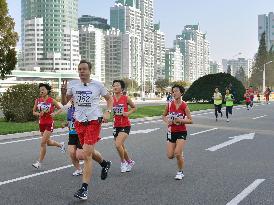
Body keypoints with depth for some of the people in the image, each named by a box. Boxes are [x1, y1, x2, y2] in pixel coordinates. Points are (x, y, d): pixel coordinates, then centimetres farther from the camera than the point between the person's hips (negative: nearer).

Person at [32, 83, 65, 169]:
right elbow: (34, 112, 8)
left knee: (43, 143, -11)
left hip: (49, 123, -5)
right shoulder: (37, 100, 2)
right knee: (48, 142, 17)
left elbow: (60, 109, 4)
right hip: (41, 123, 5)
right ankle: (61, 145, 47)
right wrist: (39, 114, -13)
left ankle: (39, 162, -2)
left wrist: (54, 113, -14)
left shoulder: (52, 100, -7)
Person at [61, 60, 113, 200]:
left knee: (87, 154, -11)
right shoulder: (72, 84, 1)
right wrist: (63, 92, -13)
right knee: (89, 151, 19)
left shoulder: (97, 85, -4)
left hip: (94, 121, -4)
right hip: (79, 122, 4)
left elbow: (109, 99, 9)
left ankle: (84, 188, -4)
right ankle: (105, 163, 51)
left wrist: (108, 112, -7)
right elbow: (64, 103, 6)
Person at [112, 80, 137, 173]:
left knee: (118, 145, -19)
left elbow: (134, 108, 6)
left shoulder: (126, 98, -7)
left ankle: (123, 162, 5)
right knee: (121, 147, 13)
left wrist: (128, 113, -11)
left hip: (125, 125, -4)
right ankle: (130, 162, 37)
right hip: (116, 126, 4)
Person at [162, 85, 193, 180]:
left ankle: (180, 172, 10)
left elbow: (190, 120, -7)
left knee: (178, 154, -14)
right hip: (171, 132, 3)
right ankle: (180, 154, 37)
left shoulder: (184, 106, -9)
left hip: (181, 132, -3)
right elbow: (164, 116, 13)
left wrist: (180, 120, -21)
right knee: (170, 156, 0)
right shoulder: (169, 105, -2)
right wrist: (167, 121, -7)